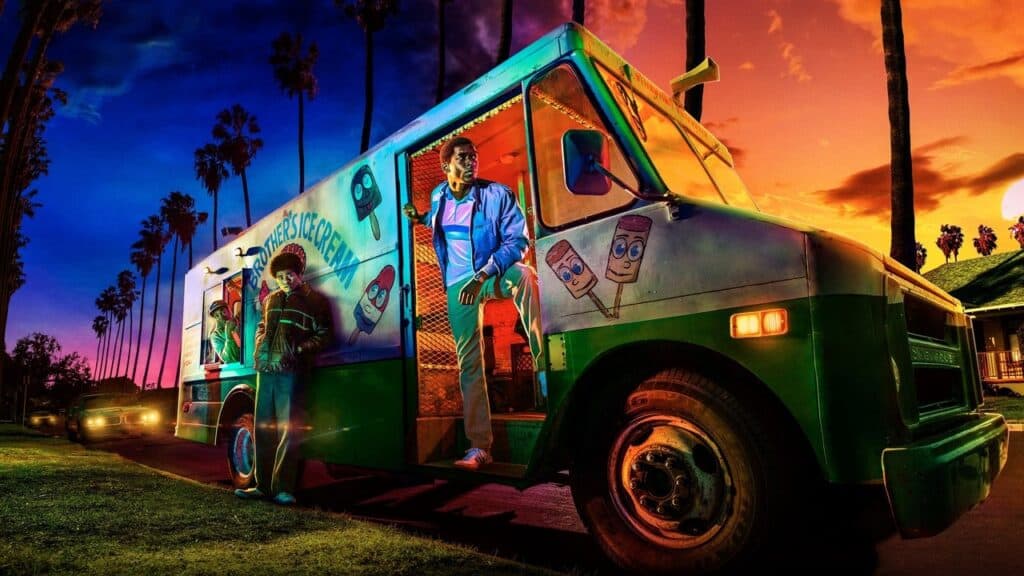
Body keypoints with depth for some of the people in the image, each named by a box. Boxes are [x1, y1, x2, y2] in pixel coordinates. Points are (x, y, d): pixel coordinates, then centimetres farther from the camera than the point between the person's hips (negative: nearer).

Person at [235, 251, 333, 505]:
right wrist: (259, 346, 10)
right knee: (263, 427, 8)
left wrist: (299, 349, -11)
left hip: (291, 370, -6)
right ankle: (263, 484, 17)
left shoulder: (314, 300, 2)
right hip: (265, 368, 6)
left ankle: (283, 488, -2)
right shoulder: (270, 300, 20)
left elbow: (324, 334, -1)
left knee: (287, 429, -6)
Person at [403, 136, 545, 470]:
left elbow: (517, 240, -16)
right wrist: (422, 219, 6)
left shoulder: (497, 194, -10)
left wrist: (483, 275, -27)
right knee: (469, 363, -1)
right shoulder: (438, 196, 4)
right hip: (459, 284, 3)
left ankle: (544, 365, -40)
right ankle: (479, 447, 6)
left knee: (523, 276, -40)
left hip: (496, 274, -3)